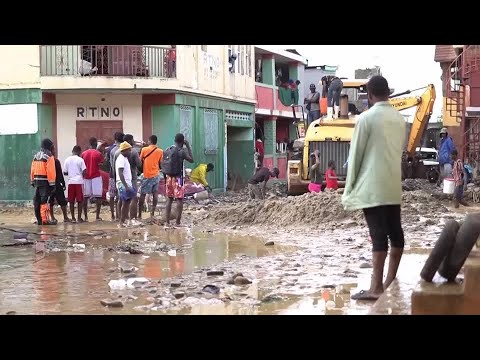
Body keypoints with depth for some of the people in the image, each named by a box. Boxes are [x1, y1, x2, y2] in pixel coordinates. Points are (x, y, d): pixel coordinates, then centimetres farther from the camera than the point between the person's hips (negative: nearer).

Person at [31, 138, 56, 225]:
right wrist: (52, 184, -14)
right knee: (44, 200, -10)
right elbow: (51, 171, -15)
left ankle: (39, 220, 16)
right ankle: (45, 220, -12)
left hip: (36, 180, 8)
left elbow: (32, 170, 15)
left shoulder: (36, 156, 15)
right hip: (45, 181, -8)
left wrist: (33, 181, 19)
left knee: (37, 200, 11)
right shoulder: (49, 156, -9)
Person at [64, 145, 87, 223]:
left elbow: (65, 172, 6)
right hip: (79, 181, -3)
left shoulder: (67, 160, 5)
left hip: (71, 182, 3)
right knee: (80, 200, 3)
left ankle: (73, 218, 7)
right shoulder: (80, 160, -4)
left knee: (71, 201, 7)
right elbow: (84, 171, -9)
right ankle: (79, 218, 3)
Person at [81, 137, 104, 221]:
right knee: (98, 196, 0)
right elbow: (101, 165, -7)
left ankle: (85, 216, 8)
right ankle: (97, 216, -4)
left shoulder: (84, 154, 5)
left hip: (86, 177, 4)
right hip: (96, 176, -4)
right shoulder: (98, 154, -5)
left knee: (85, 197, 8)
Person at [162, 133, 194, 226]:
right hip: (178, 177, -6)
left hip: (168, 177, 6)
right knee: (179, 199, 0)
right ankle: (177, 222, -2)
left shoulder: (167, 151, 7)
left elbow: (162, 165, 8)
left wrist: (166, 176, 17)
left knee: (169, 199, 12)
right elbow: (191, 160, -2)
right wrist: (188, 146, 0)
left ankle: (167, 222, 11)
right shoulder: (182, 151, -11)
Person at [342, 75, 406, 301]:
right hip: (394, 184, 6)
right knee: (395, 231, 10)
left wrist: (350, 186, 0)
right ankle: (390, 282, 20)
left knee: (378, 234, -9)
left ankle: (376, 288, -9)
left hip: (372, 185, -6)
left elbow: (356, 154, -7)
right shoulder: (399, 118, 9)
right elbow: (400, 149, 14)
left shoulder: (366, 118, -9)